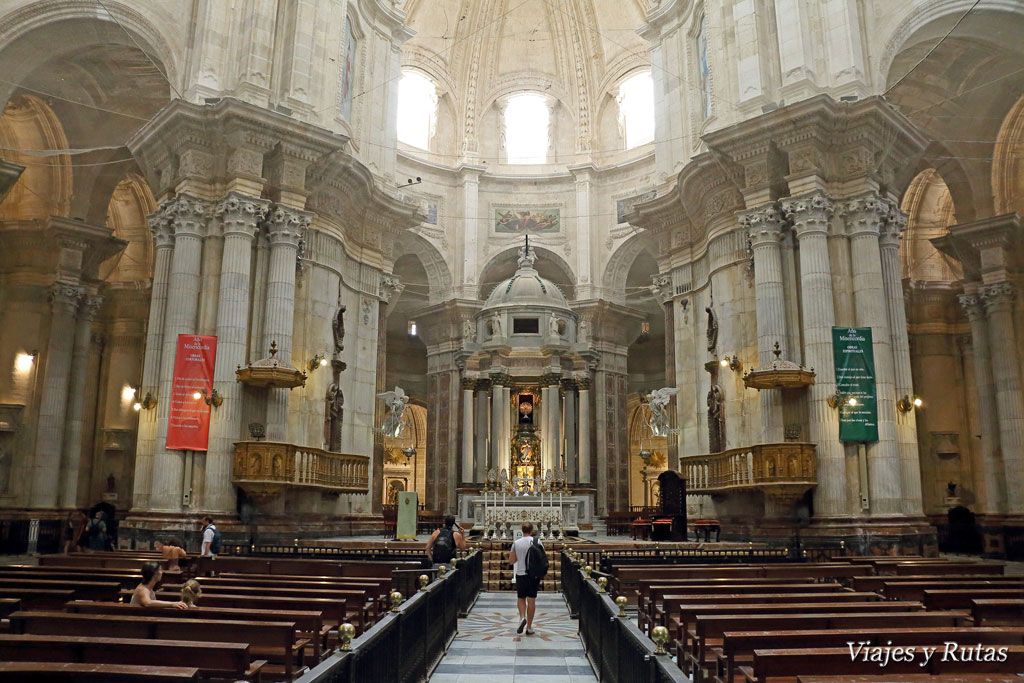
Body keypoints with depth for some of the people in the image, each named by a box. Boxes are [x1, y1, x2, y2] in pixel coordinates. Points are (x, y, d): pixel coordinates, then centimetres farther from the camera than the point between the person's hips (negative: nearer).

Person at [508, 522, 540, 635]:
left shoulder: (516, 543, -1)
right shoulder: (537, 541, -5)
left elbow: (511, 561, 3)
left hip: (520, 574, 1)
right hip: (533, 574, -1)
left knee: (521, 598, 16)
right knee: (531, 600, 7)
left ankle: (522, 617, -8)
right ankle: (529, 627, 10)